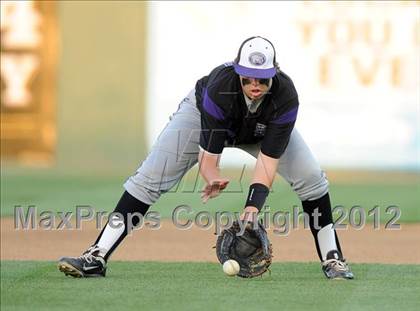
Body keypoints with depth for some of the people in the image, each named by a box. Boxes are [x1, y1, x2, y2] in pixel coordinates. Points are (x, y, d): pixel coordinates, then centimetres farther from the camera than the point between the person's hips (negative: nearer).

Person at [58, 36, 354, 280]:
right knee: (149, 178, -14)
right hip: (203, 113, -2)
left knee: (310, 176, -16)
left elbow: (269, 157, -36)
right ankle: (96, 258, -16)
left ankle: (332, 259, 0)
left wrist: (253, 205, -48)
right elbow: (208, 152, -38)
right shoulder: (220, 87, -42)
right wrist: (213, 178, -61)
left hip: (263, 127, 2)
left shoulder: (285, 96, -37)